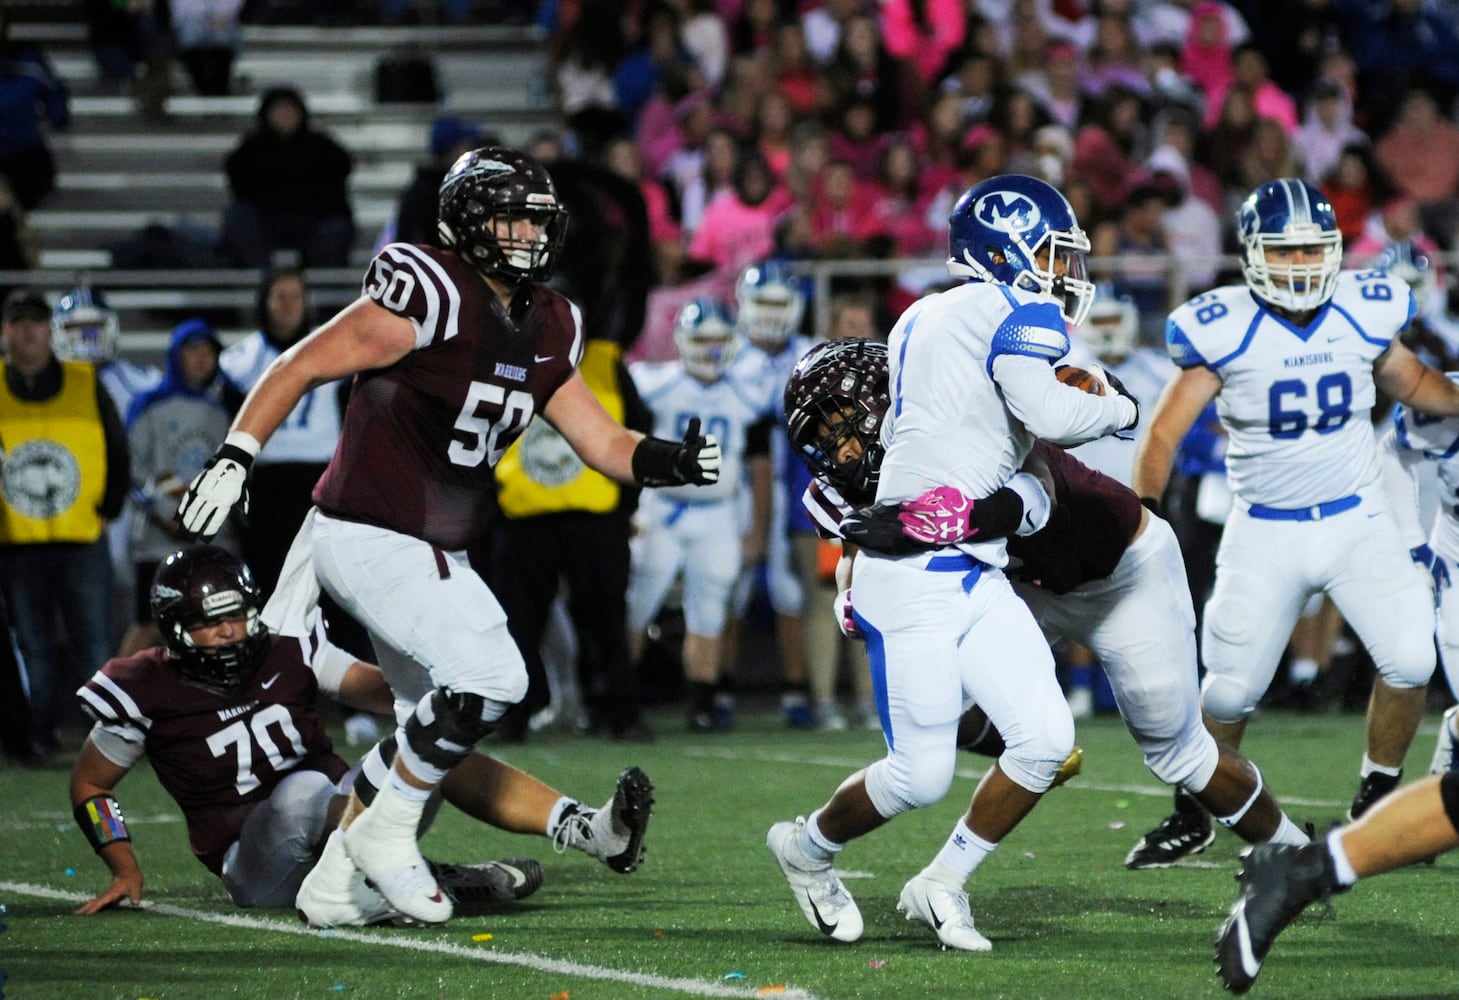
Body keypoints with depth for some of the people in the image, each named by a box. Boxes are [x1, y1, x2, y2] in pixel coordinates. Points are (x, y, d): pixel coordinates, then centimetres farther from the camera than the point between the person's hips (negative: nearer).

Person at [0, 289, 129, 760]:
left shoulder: (87, 385, 3)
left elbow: (118, 452, 11)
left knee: (95, 645, -4)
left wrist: (107, 511, 5)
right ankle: (42, 735, 13)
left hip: (82, 540, 0)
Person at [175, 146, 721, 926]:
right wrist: (235, 456, -21)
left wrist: (673, 462, -10)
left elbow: (605, 445, 9)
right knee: (488, 678, -19)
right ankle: (384, 837, -3)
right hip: (367, 536, -9)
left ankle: (336, 873, 24)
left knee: (440, 727, 15)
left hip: (435, 554, 9)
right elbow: (302, 367, -14)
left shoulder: (545, 331, 8)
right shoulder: (430, 297, -17)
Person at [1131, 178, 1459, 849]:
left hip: (1359, 523, 2)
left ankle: (1376, 805, 8)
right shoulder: (1224, 331, -14)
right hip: (1266, 534, -2)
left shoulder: (1365, 314, -5)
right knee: (1230, 692, 1)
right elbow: (1164, 432, -8)